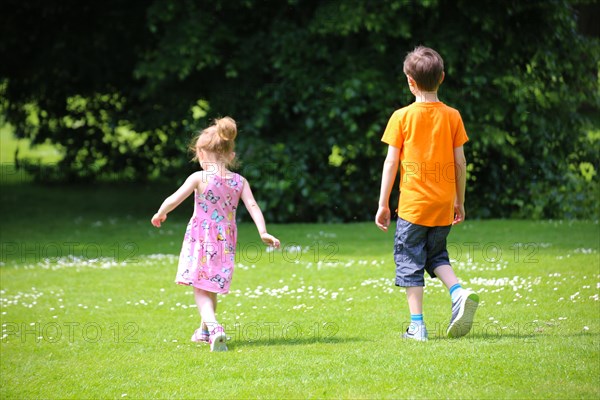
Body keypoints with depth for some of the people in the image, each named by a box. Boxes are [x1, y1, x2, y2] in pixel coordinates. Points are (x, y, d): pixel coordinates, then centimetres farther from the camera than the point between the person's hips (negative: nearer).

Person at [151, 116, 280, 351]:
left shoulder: (199, 178, -11)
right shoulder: (240, 182, -1)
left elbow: (173, 200, -7)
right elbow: (252, 206, -9)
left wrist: (160, 215, 10)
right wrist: (263, 232, -8)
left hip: (201, 240, -4)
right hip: (225, 241, 4)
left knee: (201, 289, -2)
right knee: (211, 287, 21)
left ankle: (213, 328, -25)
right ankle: (205, 330, 36)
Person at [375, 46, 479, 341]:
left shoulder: (402, 117, -6)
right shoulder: (452, 116, 2)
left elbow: (391, 163, -6)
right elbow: (460, 162, 4)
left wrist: (383, 204, 0)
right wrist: (459, 201, 15)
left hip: (413, 204, -4)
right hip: (443, 204, 4)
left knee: (410, 261, 5)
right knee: (437, 256, 20)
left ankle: (417, 325, 2)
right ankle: (459, 293, -5)